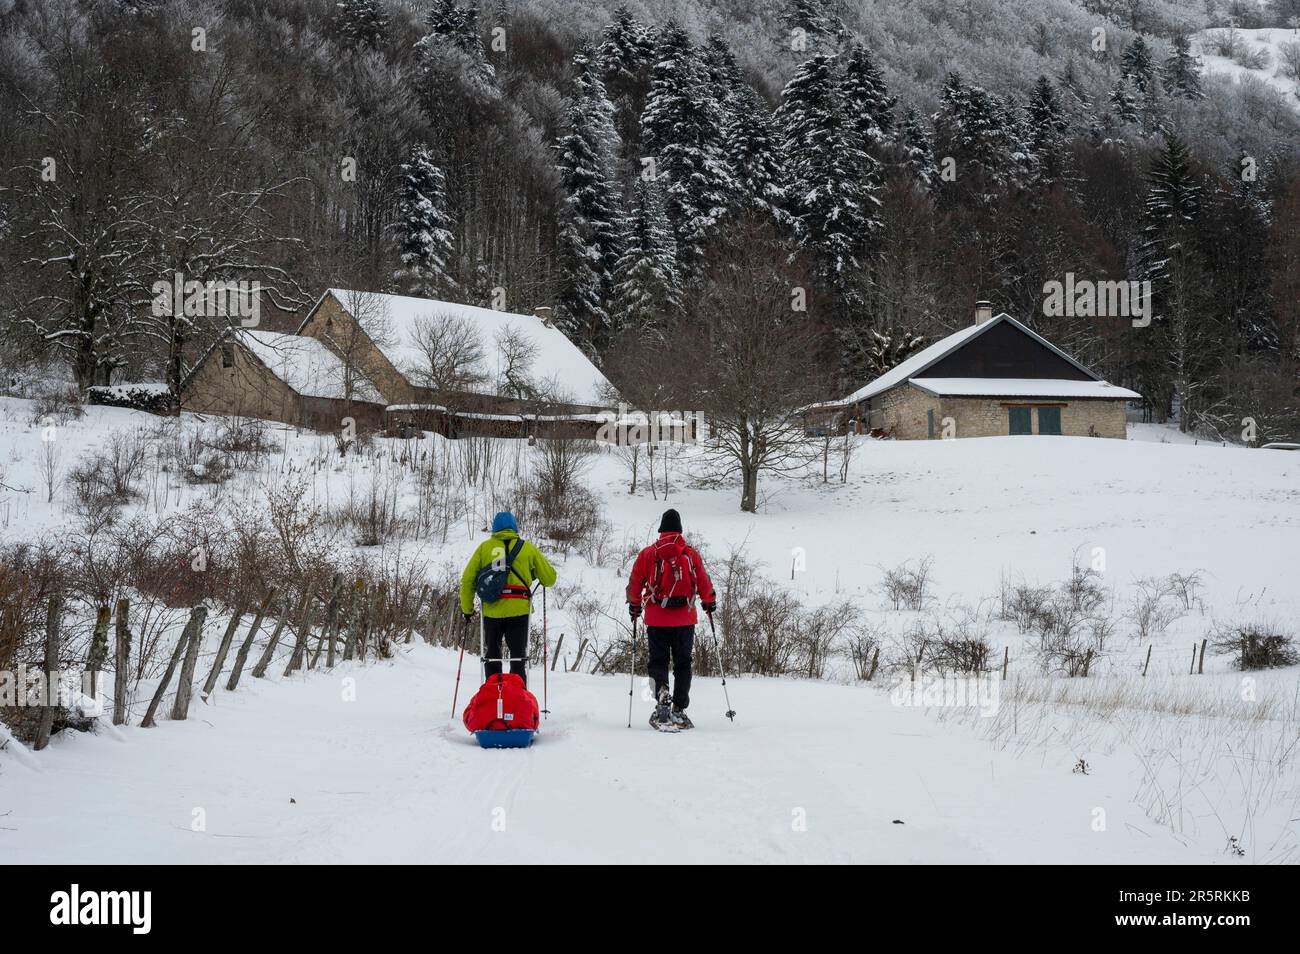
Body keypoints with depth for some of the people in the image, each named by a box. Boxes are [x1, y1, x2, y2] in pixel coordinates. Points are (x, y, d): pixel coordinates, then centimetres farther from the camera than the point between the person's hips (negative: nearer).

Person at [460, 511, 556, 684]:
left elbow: (467, 579, 6)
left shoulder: (484, 547, 8)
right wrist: (536, 573, 32)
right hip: (518, 610, -1)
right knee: (518, 656, 4)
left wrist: (467, 608, 14)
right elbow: (549, 578, 10)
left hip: (491, 610, 1)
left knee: (492, 657, 13)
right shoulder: (527, 548, 7)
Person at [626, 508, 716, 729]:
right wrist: (710, 602, 26)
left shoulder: (648, 554, -1)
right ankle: (679, 710, 2)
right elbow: (704, 582, 7)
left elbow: (635, 583, 4)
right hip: (685, 618, 0)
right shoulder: (691, 554, -1)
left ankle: (662, 690, -21)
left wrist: (634, 604, 22)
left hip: (656, 619, 0)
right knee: (682, 663, 8)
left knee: (658, 661, 8)